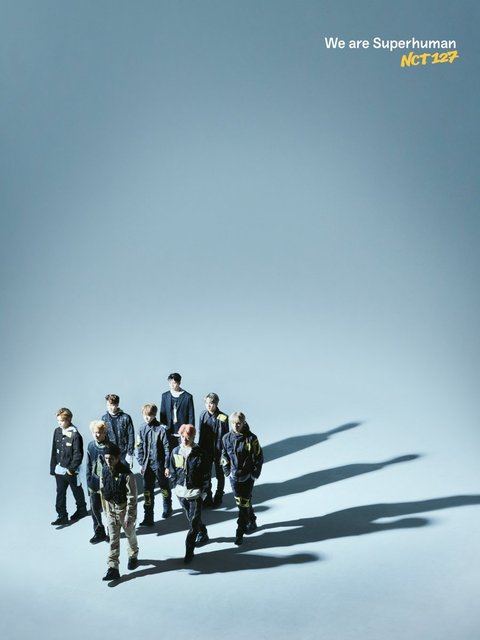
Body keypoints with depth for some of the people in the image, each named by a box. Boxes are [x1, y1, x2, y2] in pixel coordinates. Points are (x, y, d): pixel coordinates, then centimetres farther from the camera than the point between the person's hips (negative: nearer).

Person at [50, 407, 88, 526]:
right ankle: (62, 516, 16)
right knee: (60, 493, 7)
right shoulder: (57, 432, -2)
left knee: (77, 491, 16)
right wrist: (53, 467, 6)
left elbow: (78, 454, -17)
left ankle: (81, 509, 36)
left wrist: (71, 469, -17)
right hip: (59, 469, 5)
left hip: (71, 471, -5)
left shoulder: (75, 435, -19)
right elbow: (54, 451, 6)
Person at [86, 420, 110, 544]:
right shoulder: (91, 446, 1)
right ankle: (99, 532, 26)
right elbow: (89, 465, 10)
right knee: (95, 509, 10)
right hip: (95, 483, 4)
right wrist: (89, 480, 7)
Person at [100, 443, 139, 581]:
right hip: (111, 509, 4)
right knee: (113, 539, 4)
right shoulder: (105, 471, -8)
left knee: (130, 534, 18)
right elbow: (103, 490, 7)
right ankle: (113, 568, 6)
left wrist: (129, 516, -21)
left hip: (124, 508, -4)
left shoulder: (127, 474, -26)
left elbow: (132, 497, -21)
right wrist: (105, 509, 12)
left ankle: (133, 557, 43)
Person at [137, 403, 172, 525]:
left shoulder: (161, 429, -15)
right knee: (147, 491, 2)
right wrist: (141, 463, 7)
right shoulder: (142, 429, 0)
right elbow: (140, 447, 8)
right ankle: (148, 518, 6)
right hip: (147, 465, 4)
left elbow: (166, 448, -11)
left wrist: (167, 466, -11)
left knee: (164, 487, 16)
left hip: (159, 464, -3)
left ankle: (167, 508, 40)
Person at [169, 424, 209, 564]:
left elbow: (205, 474, -6)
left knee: (194, 522, -3)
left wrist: (203, 491, -6)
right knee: (192, 519, 21)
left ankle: (189, 551, 4)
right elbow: (173, 471, 9)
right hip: (181, 492, 4)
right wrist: (176, 486, 5)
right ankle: (203, 535, 46)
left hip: (195, 493, -4)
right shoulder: (176, 451, -2)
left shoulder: (199, 454, -12)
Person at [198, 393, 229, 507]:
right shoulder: (203, 415, -6)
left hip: (218, 451, -3)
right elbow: (200, 433, 3)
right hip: (206, 451, 3)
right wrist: (200, 449, 4)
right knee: (206, 474, 14)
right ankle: (208, 497, 30)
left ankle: (218, 497, 30)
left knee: (219, 474, 14)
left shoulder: (222, 417, -17)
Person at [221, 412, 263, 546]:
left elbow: (258, 458, -6)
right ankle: (252, 522, 37)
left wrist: (254, 474, -6)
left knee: (244, 504, -4)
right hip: (234, 476, 4)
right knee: (240, 502, 14)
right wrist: (227, 471, 5)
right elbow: (224, 456, 11)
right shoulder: (227, 438, -2)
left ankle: (240, 532, 4)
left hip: (247, 477, -4)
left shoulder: (251, 438, -13)